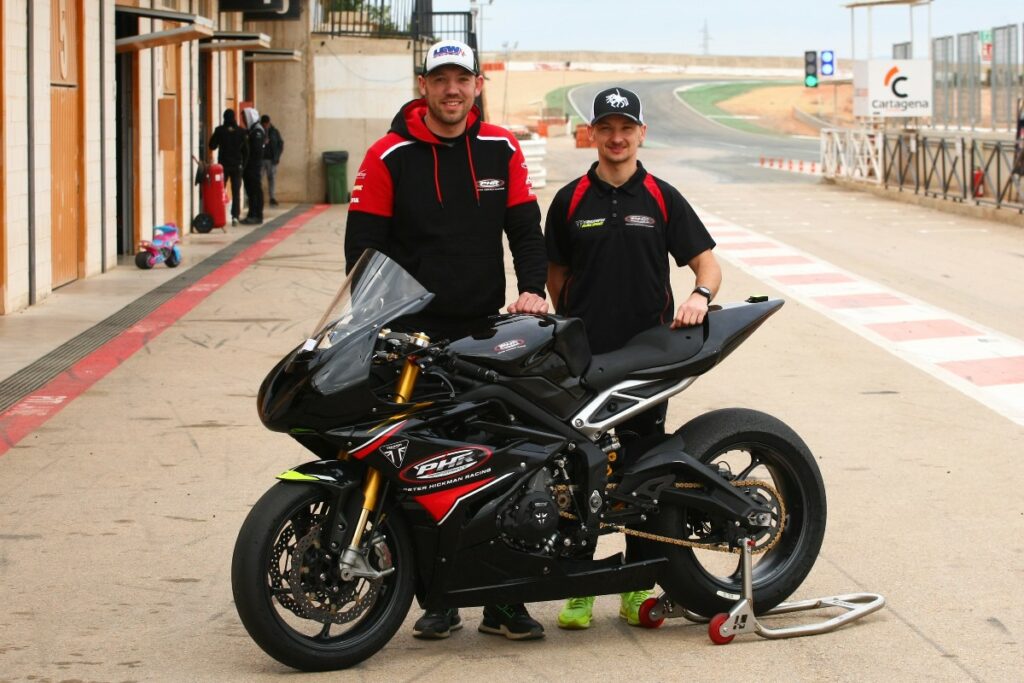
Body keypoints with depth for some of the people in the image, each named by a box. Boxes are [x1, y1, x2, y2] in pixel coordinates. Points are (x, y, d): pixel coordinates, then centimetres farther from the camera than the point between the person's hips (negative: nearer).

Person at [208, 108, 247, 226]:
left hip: (223, 164, -1)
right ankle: (235, 216, -3)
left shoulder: (219, 130, -8)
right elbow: (246, 149, 1)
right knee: (236, 192, 6)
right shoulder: (240, 131, -3)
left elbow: (212, 146, -3)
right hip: (237, 165, 1)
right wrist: (243, 163, 12)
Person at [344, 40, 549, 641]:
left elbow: (525, 226, 7)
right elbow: (363, 243, -2)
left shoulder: (502, 150, 7)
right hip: (414, 332, -2)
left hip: (485, 329, 2)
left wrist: (532, 288, -11)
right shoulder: (390, 156, -1)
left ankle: (503, 598, 7)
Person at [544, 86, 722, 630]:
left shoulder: (662, 198, 5)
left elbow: (707, 262, 4)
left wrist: (700, 295, -16)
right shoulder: (570, 200, 7)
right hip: (582, 358, 0)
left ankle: (637, 585, 12)